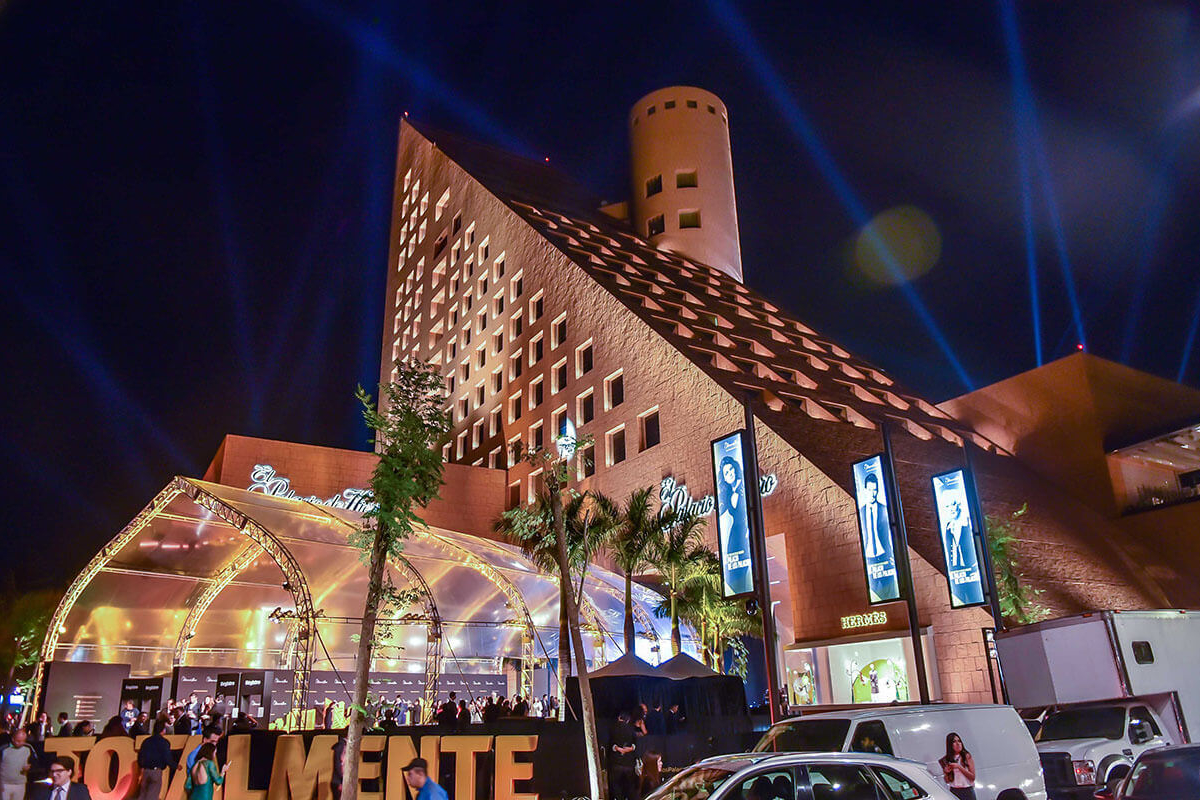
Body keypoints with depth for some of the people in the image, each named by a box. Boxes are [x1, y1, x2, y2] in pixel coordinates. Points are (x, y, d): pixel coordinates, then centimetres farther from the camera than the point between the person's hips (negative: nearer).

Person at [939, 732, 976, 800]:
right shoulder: (946, 760, 5)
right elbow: (947, 781, 10)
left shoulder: (967, 756, -2)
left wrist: (959, 767, -15)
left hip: (967, 791, -2)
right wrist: (946, 773, -10)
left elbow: (973, 777, -5)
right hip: (953, 791, 2)